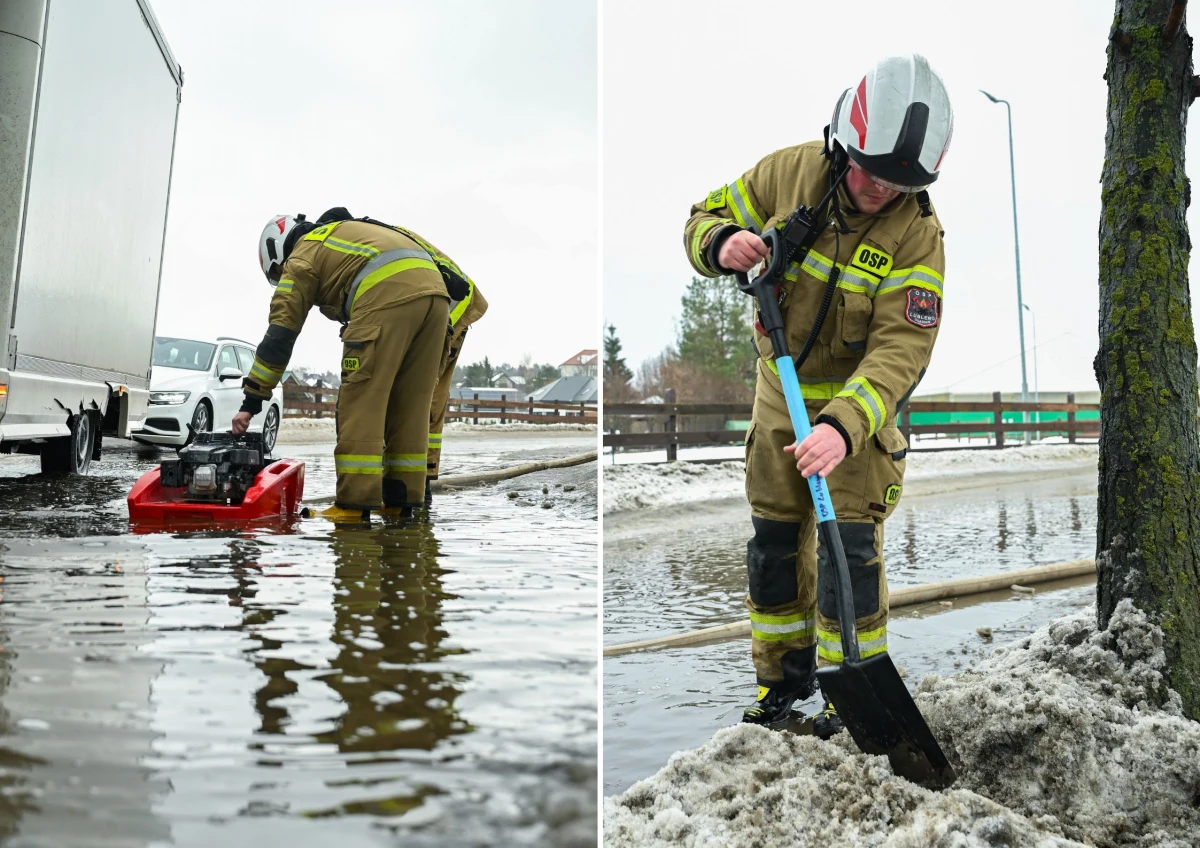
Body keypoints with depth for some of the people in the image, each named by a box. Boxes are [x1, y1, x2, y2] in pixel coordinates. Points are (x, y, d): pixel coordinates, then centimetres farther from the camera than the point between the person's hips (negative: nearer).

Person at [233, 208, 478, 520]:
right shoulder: (351, 231, 39)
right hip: (436, 292, 7)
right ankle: (402, 501, 13)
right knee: (411, 405, 11)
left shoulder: (302, 257, 18)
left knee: (361, 401, -2)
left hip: (388, 294, -7)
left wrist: (251, 401, 13)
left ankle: (354, 504, -4)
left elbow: (279, 335, 11)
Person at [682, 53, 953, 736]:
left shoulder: (918, 234, -20)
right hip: (781, 392, 4)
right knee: (773, 538, 10)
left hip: (861, 400, -3)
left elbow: (900, 348, -27)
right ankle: (786, 674, 27)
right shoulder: (789, 172, -11)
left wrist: (843, 425, -42)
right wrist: (723, 244, -25)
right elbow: (708, 217, 0)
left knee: (850, 543, -7)